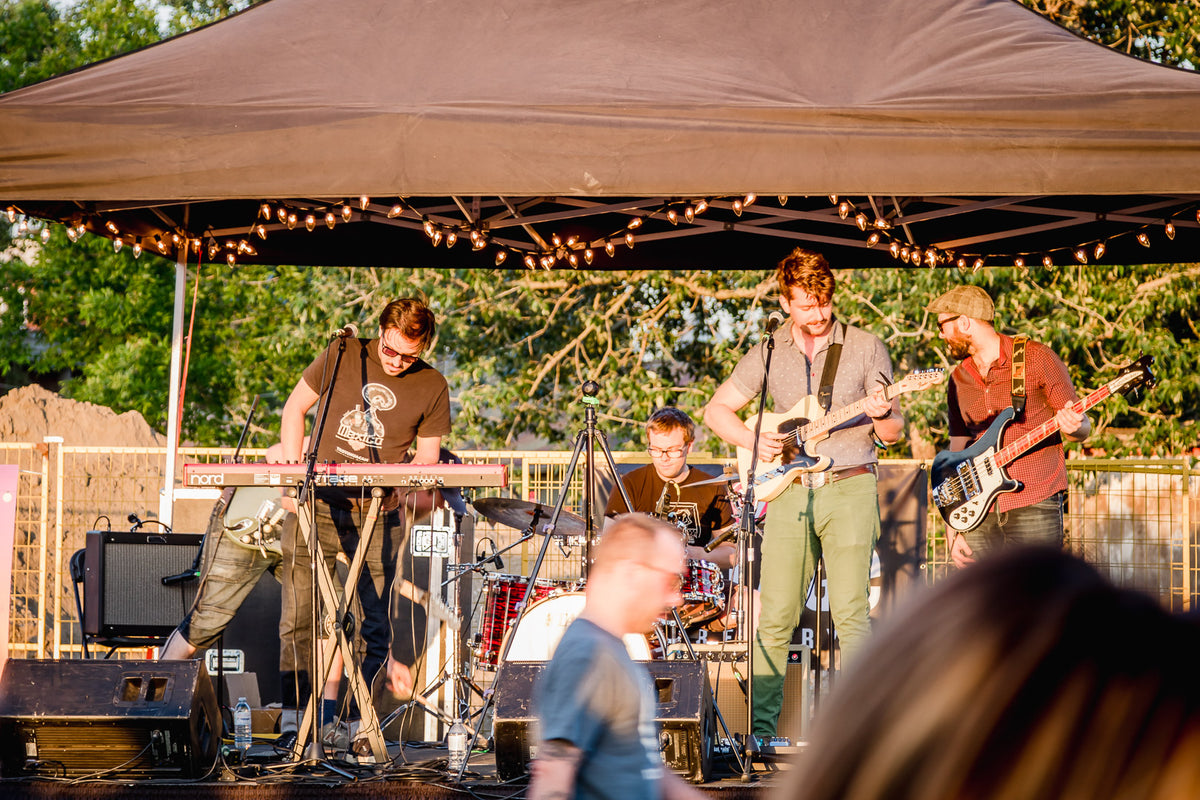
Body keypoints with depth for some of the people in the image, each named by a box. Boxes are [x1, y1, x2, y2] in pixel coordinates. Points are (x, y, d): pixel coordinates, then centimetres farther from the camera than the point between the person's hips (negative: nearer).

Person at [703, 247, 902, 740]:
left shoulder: (866, 348, 3)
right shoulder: (768, 353, 8)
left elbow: (894, 434, 5)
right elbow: (716, 410, 14)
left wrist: (881, 416, -18)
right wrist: (752, 440, -4)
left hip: (848, 489, -2)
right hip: (788, 492, 2)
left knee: (850, 612, -10)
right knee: (774, 618, 1)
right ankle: (761, 727, 8)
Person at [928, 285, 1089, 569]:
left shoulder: (1036, 358, -1)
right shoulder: (959, 379, 15)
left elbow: (1082, 428, 2)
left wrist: (1072, 426, -24)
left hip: (1035, 506, -5)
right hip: (980, 514, 5)